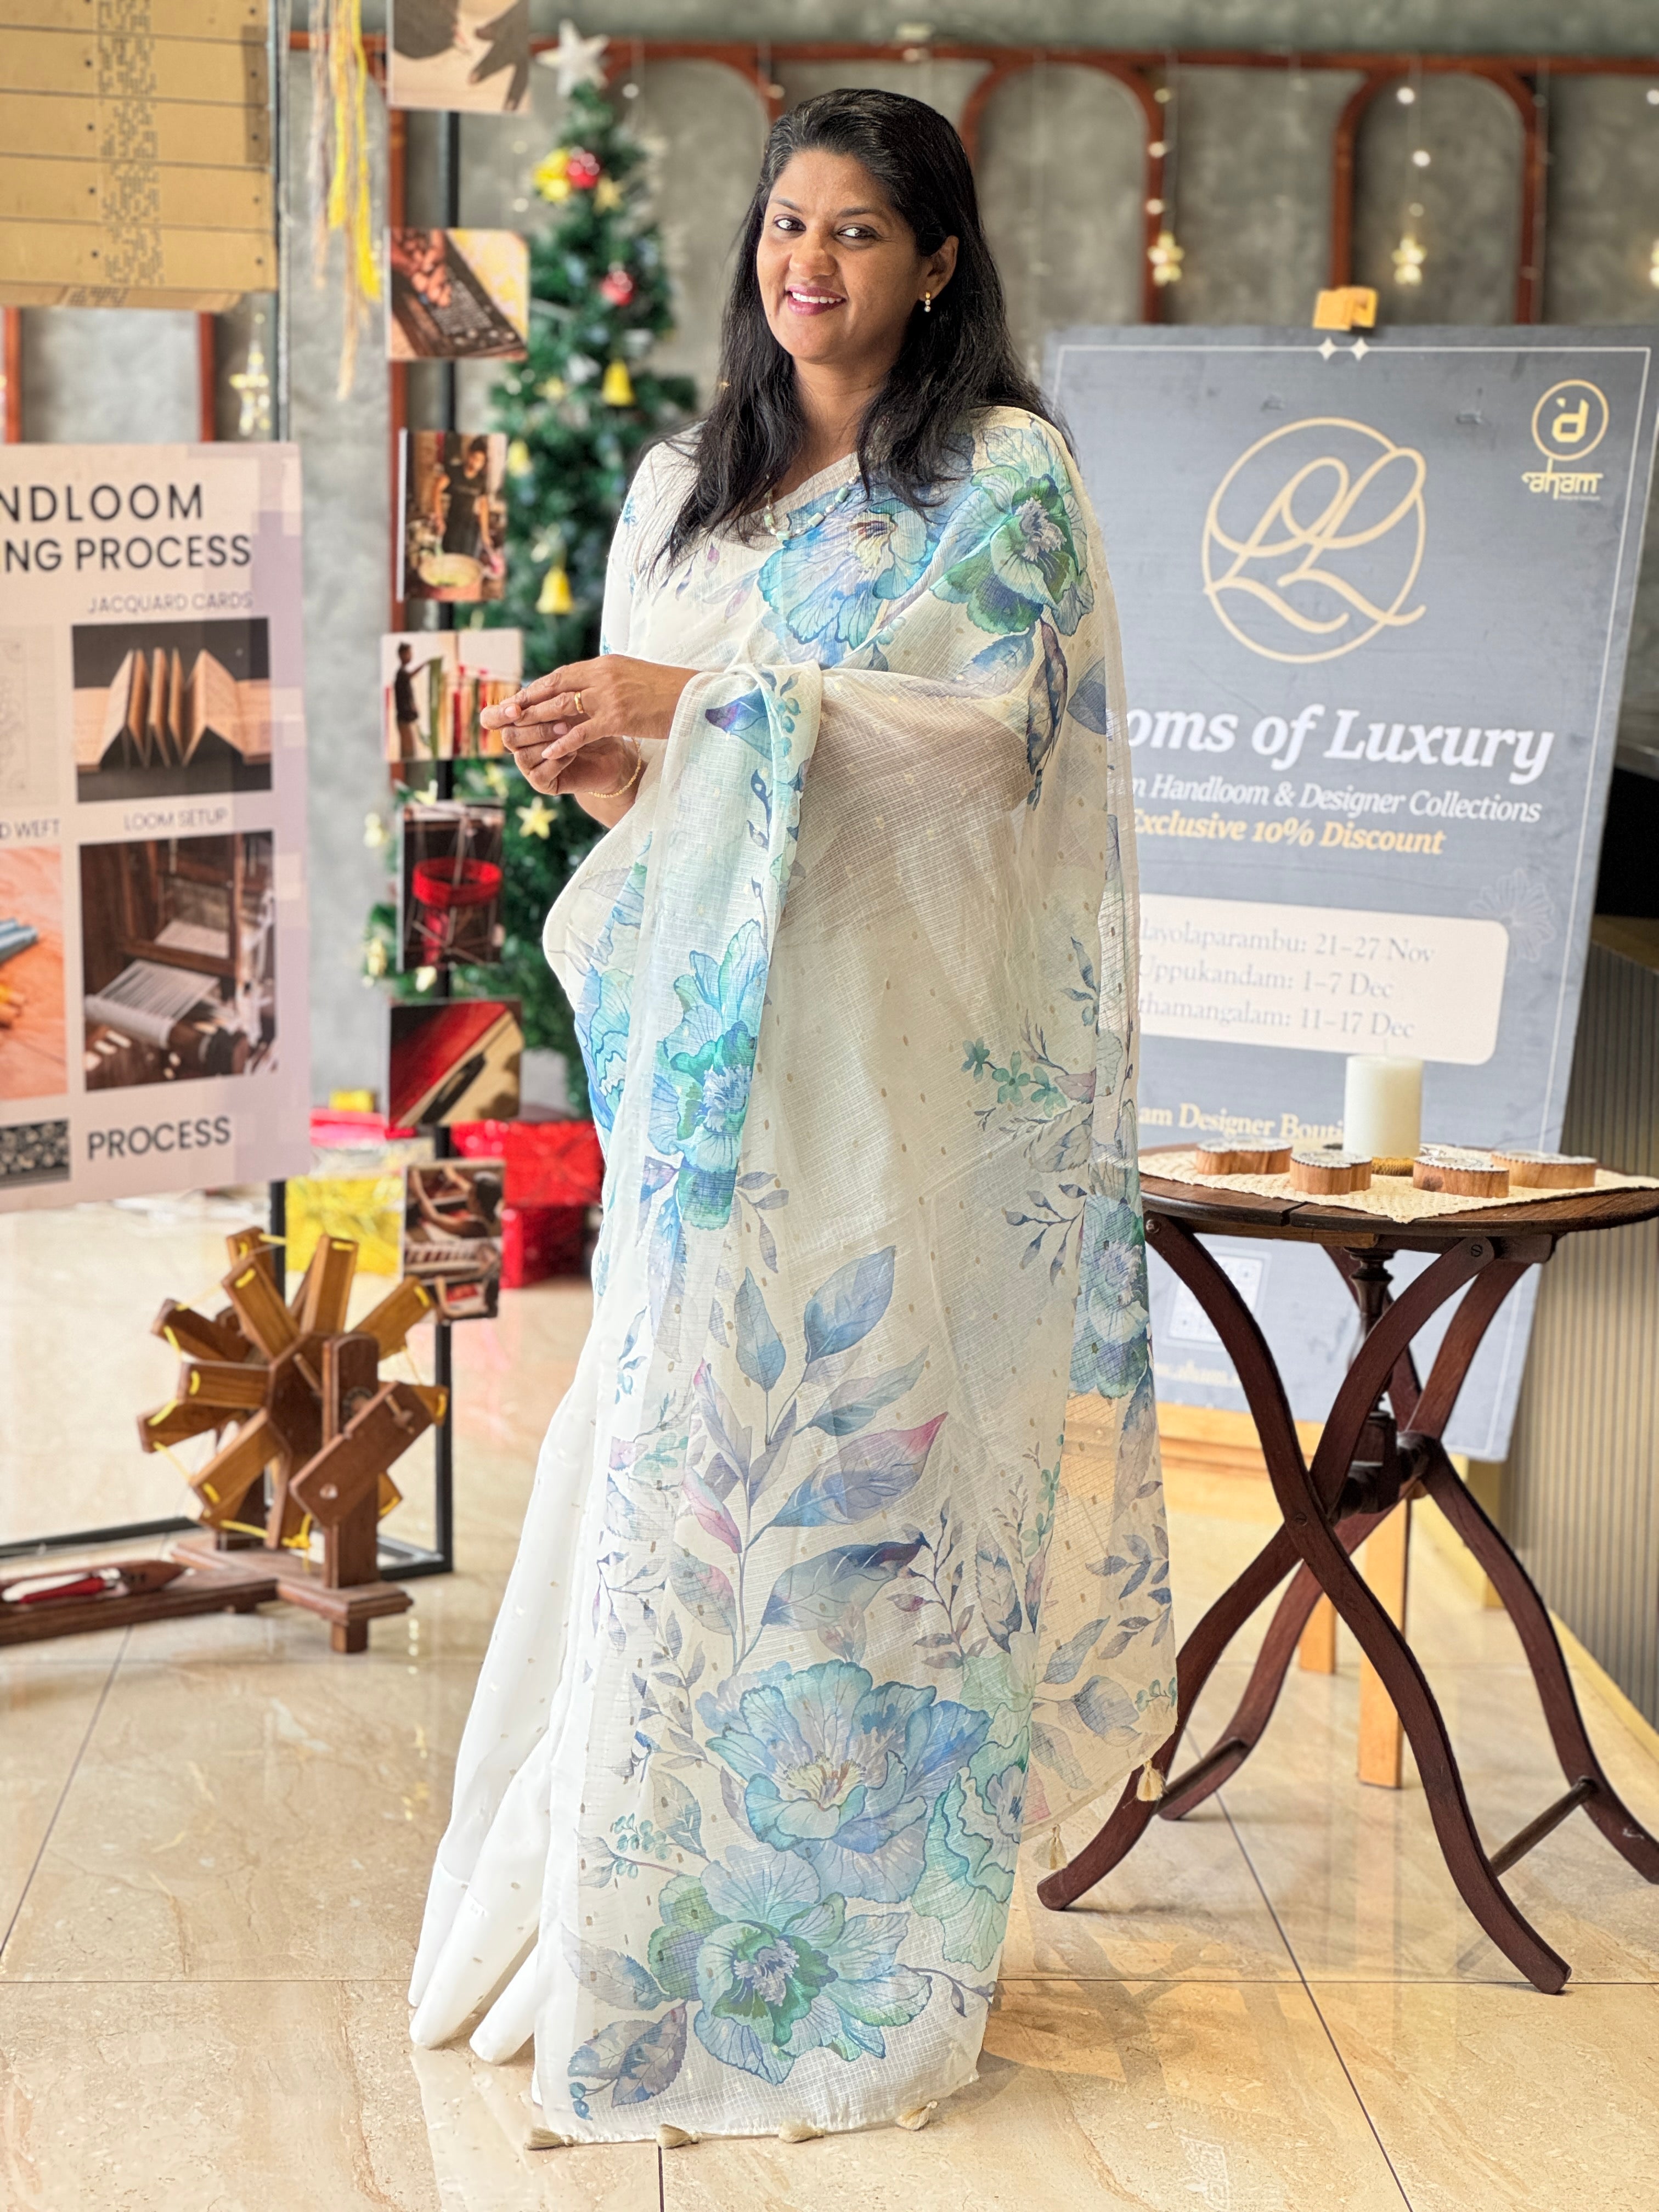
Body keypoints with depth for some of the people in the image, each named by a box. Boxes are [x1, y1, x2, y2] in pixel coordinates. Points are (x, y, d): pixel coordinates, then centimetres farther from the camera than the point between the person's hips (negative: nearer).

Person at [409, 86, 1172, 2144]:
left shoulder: (1006, 481, 1)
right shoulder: (683, 487, 17)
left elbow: (982, 724, -12)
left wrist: (706, 700, -19)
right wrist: (605, 762, -5)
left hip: (899, 1043, -5)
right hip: (712, 1045, 5)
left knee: (872, 1426, -4)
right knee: (675, 1423, 2)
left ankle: (862, 1937, 6)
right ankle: (651, 1913, 12)